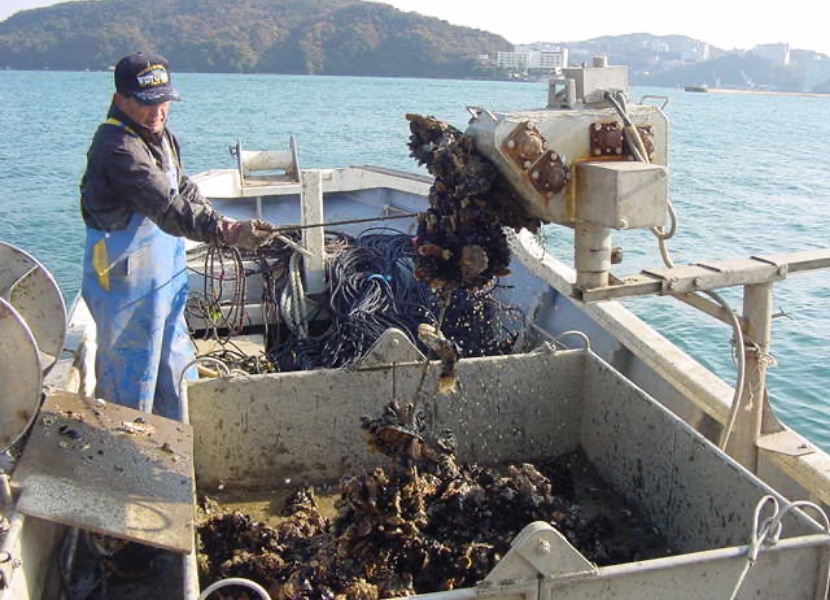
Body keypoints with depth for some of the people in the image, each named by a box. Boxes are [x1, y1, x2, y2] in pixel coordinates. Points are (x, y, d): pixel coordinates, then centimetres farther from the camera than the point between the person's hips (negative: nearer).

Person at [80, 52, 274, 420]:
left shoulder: (160, 135, 7)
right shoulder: (117, 147, -25)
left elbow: (181, 189, 20)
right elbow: (168, 208, -37)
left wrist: (221, 222, 6)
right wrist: (226, 231, -47)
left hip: (164, 275, 10)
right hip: (126, 281, -10)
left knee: (175, 366, 22)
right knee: (131, 374, 2)